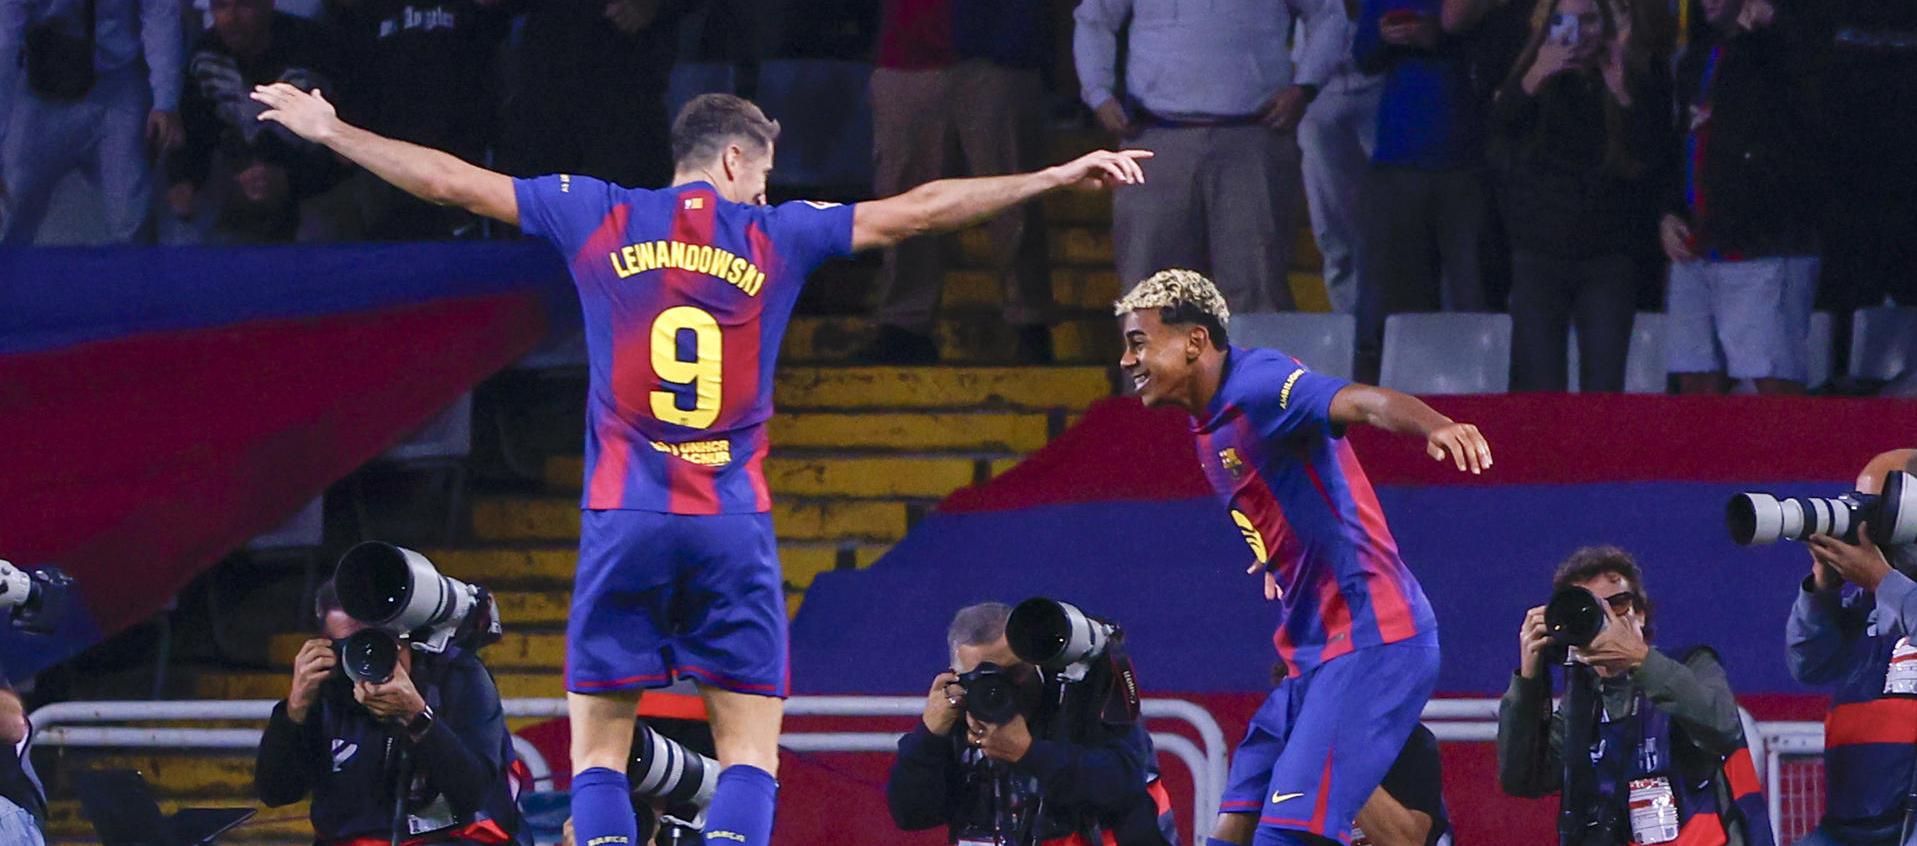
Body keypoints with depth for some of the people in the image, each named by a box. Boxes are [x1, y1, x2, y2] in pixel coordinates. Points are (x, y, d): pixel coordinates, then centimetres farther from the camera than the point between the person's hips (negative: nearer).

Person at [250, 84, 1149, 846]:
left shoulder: (599, 219, 7)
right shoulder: (776, 235, 5)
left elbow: (451, 181, 10)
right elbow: (915, 211, 5)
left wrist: (329, 131, 22)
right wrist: (1054, 179, 13)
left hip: (624, 523, 1)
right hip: (733, 525, -1)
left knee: (599, 750, 5)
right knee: (749, 752, 3)